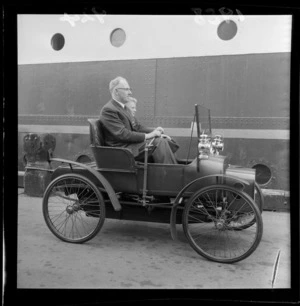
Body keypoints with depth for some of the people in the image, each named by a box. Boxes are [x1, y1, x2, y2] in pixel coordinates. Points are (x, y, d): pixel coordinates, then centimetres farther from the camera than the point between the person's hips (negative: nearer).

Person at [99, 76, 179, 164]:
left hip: (130, 143, 9)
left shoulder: (124, 107, 17)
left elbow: (137, 126, 17)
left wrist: (153, 131, -2)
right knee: (159, 142, -21)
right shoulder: (108, 110, -14)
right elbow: (122, 134, -21)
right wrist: (147, 136, -20)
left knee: (165, 140, -4)